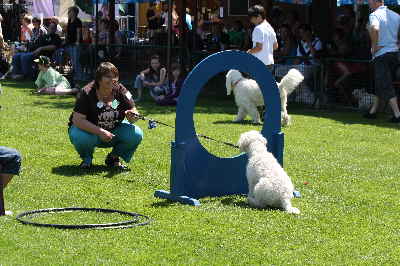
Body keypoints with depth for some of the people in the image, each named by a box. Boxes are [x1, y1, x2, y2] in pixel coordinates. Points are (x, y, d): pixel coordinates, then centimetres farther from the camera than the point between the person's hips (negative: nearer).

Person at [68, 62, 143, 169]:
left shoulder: (121, 91, -11)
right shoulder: (87, 93, -22)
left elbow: (133, 111, -7)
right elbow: (77, 119, -27)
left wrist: (132, 115, -34)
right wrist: (100, 132, -35)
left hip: (114, 131, 3)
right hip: (89, 130, -3)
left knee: (136, 134, -21)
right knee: (81, 137, -37)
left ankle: (113, 158, 6)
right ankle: (87, 158, 0)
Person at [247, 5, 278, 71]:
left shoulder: (258, 29, -13)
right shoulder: (270, 28, 14)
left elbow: (258, 47, -20)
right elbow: (275, 46, 18)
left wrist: (248, 52, -9)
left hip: (260, 63, -9)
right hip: (270, 62, 9)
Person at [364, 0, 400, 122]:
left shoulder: (374, 15, -11)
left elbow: (375, 28, -31)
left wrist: (373, 47, -19)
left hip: (381, 54, -7)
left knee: (385, 86, -5)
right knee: (379, 84, 18)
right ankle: (373, 111, 27)